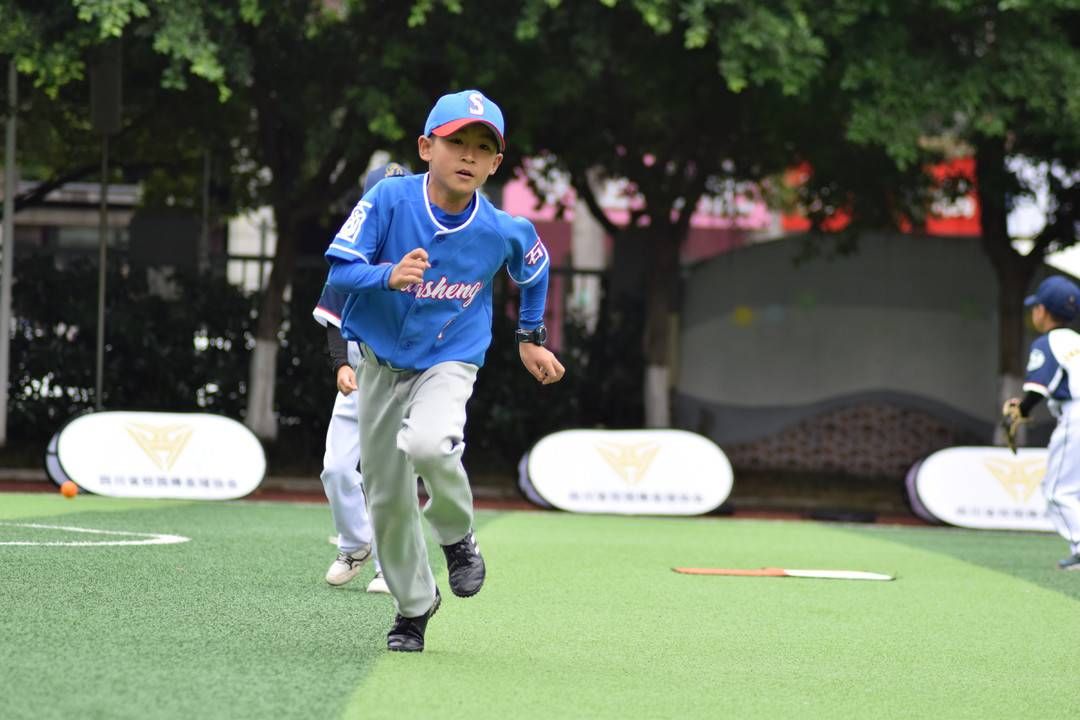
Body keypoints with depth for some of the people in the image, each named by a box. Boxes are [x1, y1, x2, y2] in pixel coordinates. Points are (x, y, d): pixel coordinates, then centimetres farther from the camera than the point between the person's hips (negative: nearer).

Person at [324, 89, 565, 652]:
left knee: (428, 445, -33)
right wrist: (389, 275, -40)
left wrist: (531, 338, 16)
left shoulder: (503, 232, -14)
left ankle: (457, 536, -2)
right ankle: (414, 605, 29)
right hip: (381, 361, 2)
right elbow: (339, 272, -21)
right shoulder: (389, 200, -18)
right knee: (386, 498, 5)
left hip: (449, 362, -1)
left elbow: (535, 269, 10)